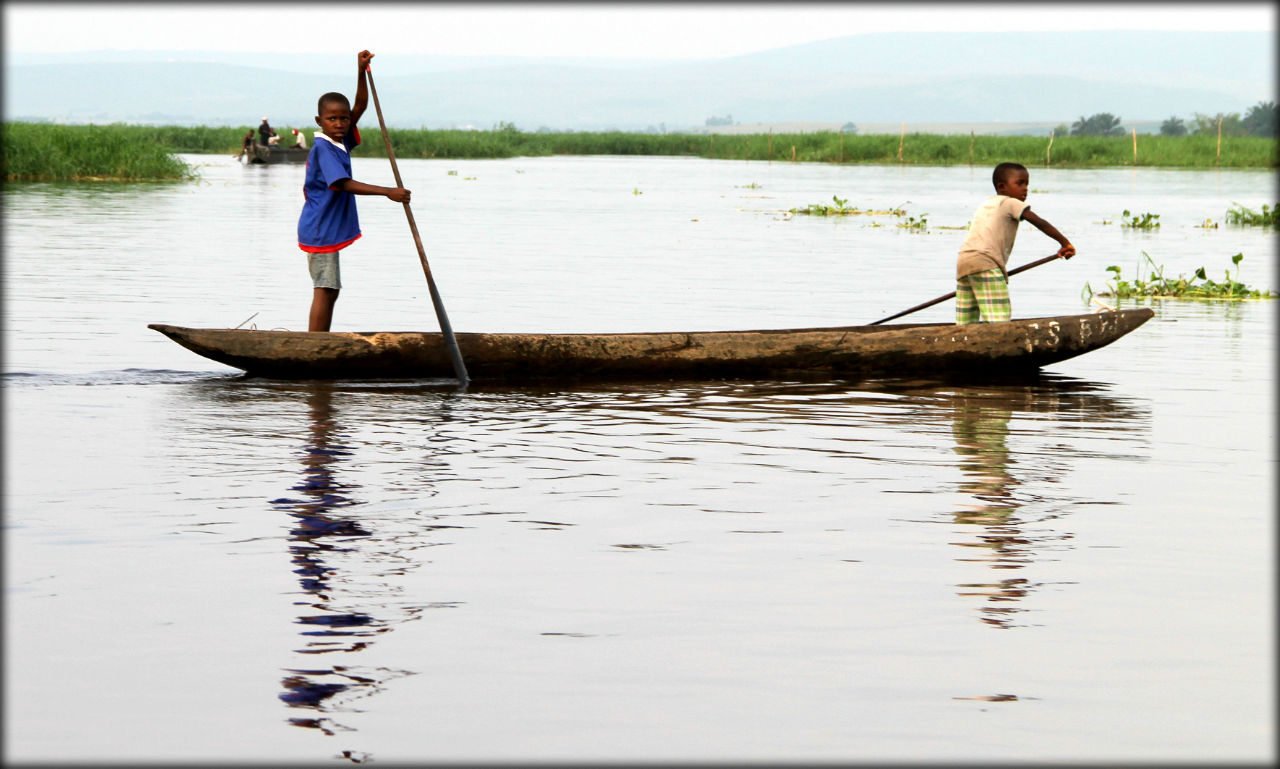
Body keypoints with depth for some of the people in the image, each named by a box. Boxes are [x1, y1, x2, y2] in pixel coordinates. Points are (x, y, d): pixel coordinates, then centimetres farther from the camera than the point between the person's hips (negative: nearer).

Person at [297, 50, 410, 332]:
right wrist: (387, 192, -32)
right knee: (324, 289, -11)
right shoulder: (323, 148, -18)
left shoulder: (342, 140, 8)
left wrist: (361, 72, -5)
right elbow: (344, 184, -27)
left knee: (330, 289, 13)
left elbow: (360, 106, 9)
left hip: (330, 230, 10)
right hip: (320, 230, -10)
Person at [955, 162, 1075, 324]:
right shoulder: (1011, 203, 7)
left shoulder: (985, 204, 29)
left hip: (962, 262, 8)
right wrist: (1065, 243, 2)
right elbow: (1040, 223, 0)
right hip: (986, 264, -8)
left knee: (966, 325, 8)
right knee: (1000, 321, -14)